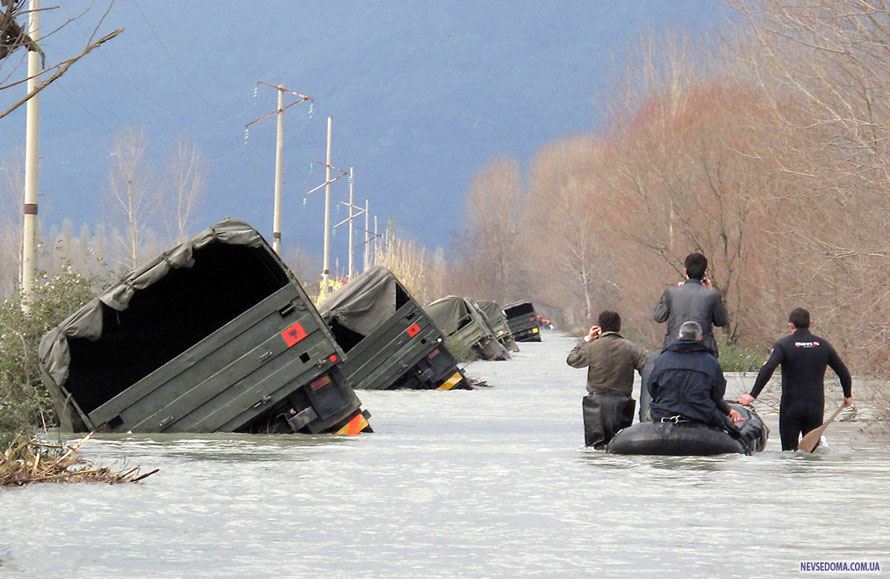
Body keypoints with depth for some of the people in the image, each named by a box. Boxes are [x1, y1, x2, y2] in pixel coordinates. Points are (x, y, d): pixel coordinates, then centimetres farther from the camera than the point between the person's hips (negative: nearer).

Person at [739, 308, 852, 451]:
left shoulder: (783, 344, -5)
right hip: (815, 407, 3)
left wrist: (753, 395, -19)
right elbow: (843, 372, 10)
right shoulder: (823, 345, 5)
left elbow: (767, 370, -20)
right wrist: (848, 395, 26)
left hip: (791, 407, -3)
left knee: (789, 450, 3)